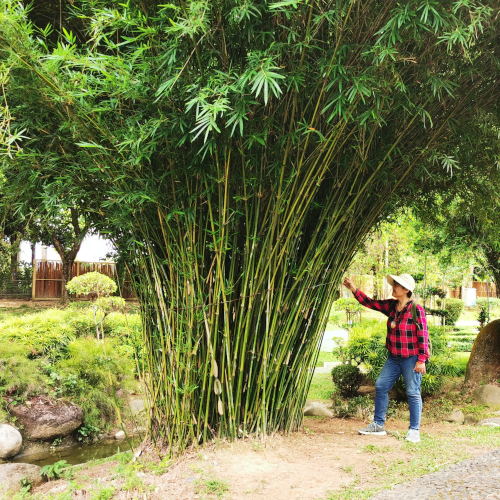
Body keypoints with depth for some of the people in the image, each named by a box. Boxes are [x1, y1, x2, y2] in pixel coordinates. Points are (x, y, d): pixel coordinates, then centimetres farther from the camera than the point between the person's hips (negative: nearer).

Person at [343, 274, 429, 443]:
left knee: (413, 393, 0)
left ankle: (414, 430, 11)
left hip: (411, 359, -7)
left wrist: (422, 360, -16)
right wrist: (354, 289, 3)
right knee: (380, 386, 8)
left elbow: (423, 336, -14)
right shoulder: (391, 306, 5)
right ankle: (378, 425, 18)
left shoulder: (416, 310, -14)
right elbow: (371, 303, 11)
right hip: (393, 358, 7)